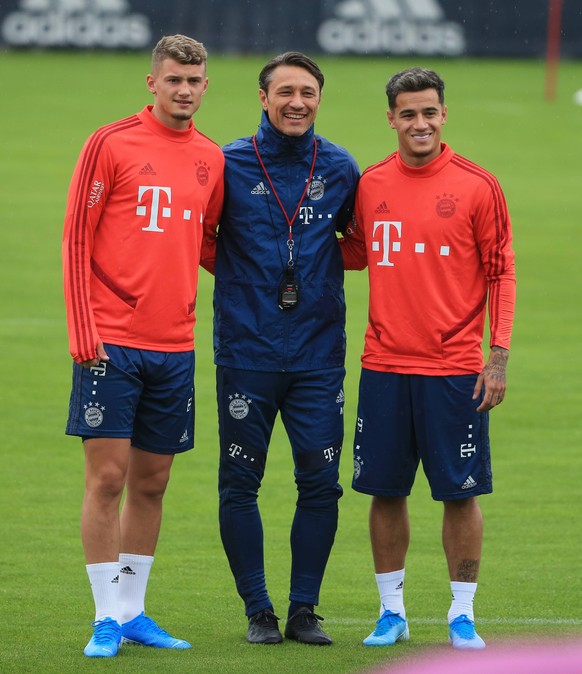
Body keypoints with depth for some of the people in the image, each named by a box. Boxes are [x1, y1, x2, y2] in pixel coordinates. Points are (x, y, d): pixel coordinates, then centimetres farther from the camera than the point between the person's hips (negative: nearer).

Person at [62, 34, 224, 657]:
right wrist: (83, 333, -11)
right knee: (107, 476, -5)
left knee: (151, 481, 9)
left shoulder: (211, 159, 10)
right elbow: (76, 239, -5)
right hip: (111, 343, -5)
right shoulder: (111, 144, -5)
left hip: (174, 345, 5)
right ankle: (106, 618, 0)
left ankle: (133, 612, 17)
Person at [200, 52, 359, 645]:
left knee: (320, 482, -2)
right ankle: (258, 611, 10)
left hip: (318, 352, 1)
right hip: (246, 350, -1)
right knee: (240, 484, 0)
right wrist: (235, 275, -3)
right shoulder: (230, 165, 0)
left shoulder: (340, 169, 6)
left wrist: (325, 266, 5)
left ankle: (304, 608, 9)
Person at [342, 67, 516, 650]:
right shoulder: (370, 185, 6)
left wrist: (499, 356, -7)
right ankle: (392, 612, 18)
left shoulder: (477, 186, -4)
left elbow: (501, 273, -2)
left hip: (454, 370, -3)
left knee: (460, 492, 0)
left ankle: (462, 617, 9)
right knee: (385, 491, 6)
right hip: (384, 366, 3)